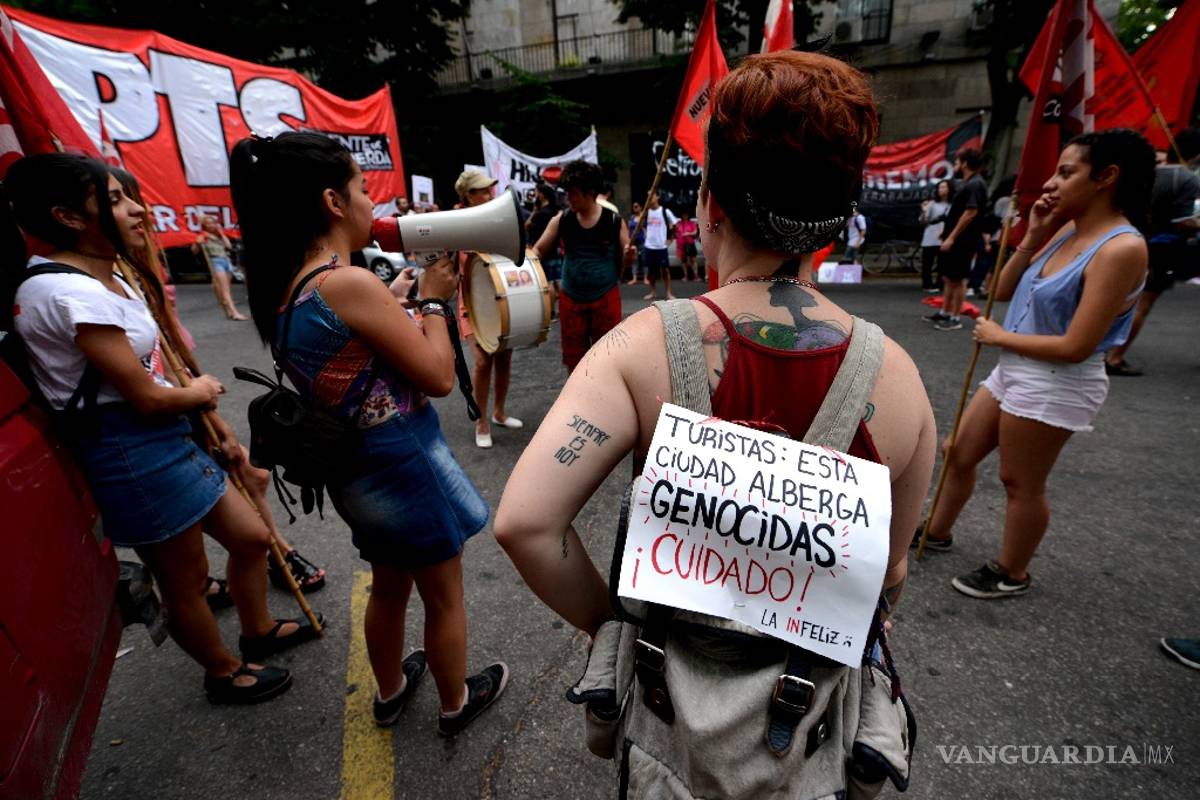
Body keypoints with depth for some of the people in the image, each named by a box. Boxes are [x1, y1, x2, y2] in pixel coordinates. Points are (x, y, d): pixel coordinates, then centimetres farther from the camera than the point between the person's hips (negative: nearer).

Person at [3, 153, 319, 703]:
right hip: (133, 454, -9)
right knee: (186, 579, 12)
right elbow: (146, 396, -21)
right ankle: (223, 673, 37)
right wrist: (201, 394, 0)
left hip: (166, 440, 9)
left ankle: (258, 631, 43)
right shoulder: (71, 293, -21)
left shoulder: (107, 278, 10)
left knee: (251, 537, 18)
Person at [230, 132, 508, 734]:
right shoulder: (350, 283, -25)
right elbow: (439, 378, -20)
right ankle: (456, 702, 41)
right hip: (404, 463, -8)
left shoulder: (283, 289, 2)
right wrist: (432, 300, -7)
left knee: (388, 584, 29)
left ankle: (390, 690, 52)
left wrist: (392, 305, 9)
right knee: (444, 596, 16)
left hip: (353, 468, 8)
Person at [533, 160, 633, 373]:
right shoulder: (561, 220, -1)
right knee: (573, 359, 11)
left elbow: (625, 261, 1)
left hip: (606, 298, -2)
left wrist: (629, 256, -21)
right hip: (571, 299, 2)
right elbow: (539, 250, 4)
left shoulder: (614, 220, -6)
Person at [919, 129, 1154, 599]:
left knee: (1021, 483, 7)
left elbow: (1075, 347, -24)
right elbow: (1003, 291, 7)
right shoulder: (1068, 231, 5)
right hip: (1014, 371, 9)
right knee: (958, 453, 16)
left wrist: (998, 336, -12)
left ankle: (1011, 574, 30)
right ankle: (937, 532, 37)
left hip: (1055, 385, -8)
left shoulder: (1122, 248, -21)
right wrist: (1033, 236, -3)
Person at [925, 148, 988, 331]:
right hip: (954, 240, 10)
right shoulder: (968, 184, 16)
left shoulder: (975, 185, -15)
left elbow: (971, 213, -22)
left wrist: (951, 237, -23)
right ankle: (944, 312, 24)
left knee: (957, 279, -4)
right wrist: (947, 232, 20)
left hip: (962, 241, -10)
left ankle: (955, 318, 2)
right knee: (948, 278, 15)